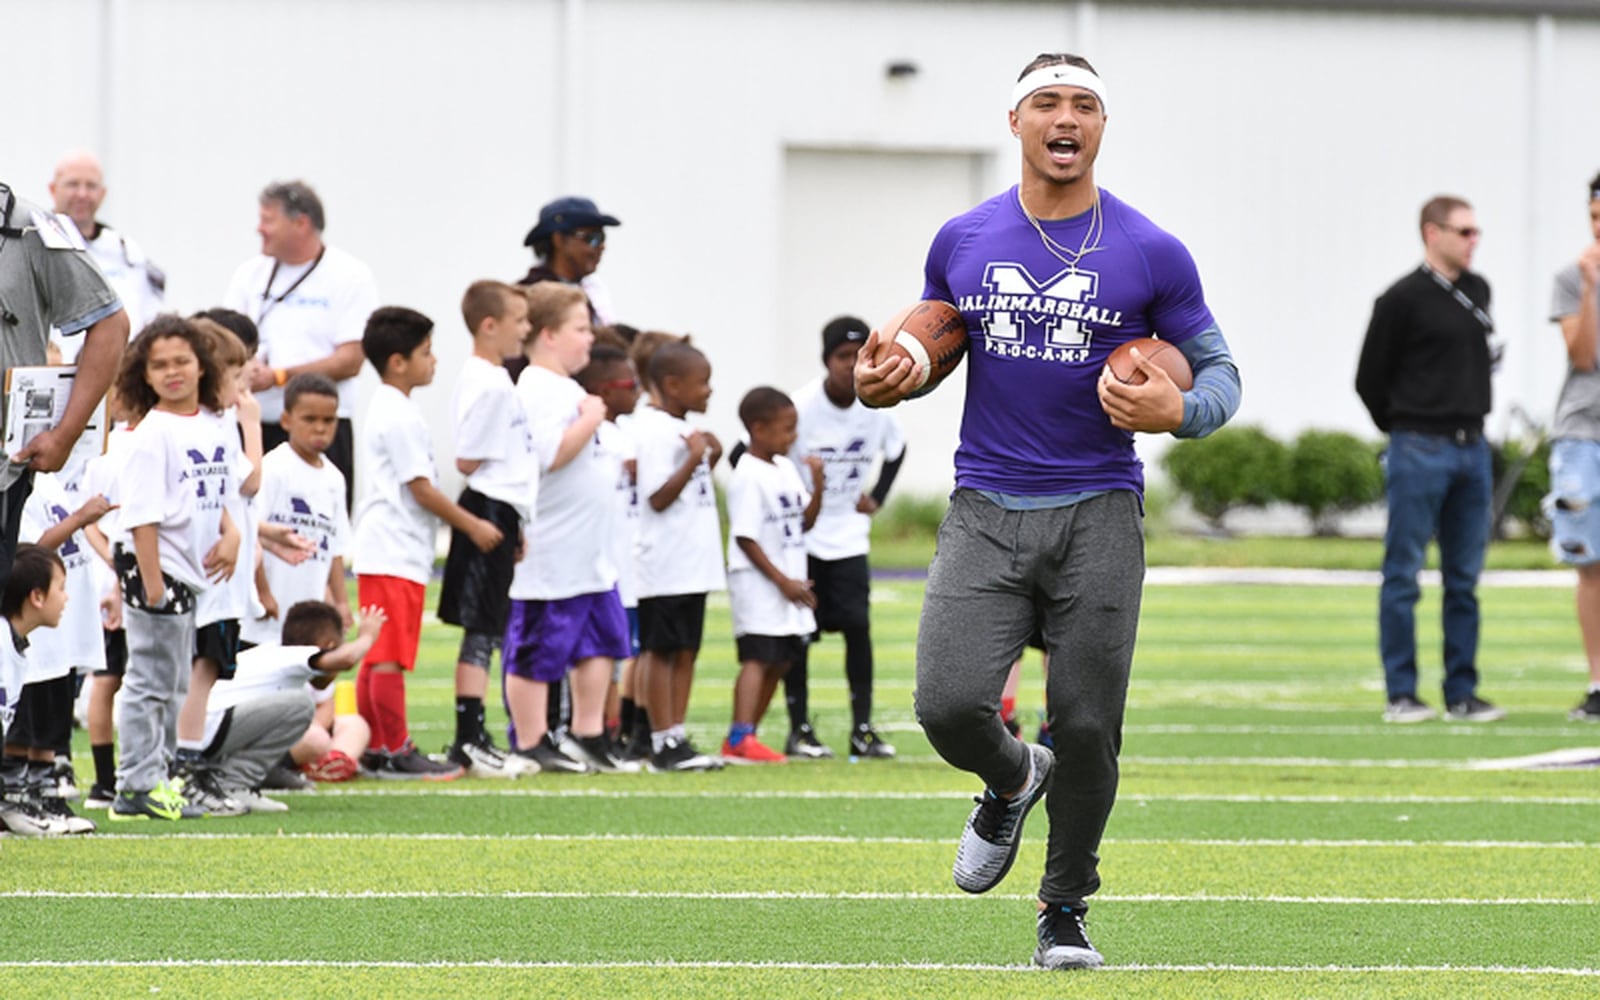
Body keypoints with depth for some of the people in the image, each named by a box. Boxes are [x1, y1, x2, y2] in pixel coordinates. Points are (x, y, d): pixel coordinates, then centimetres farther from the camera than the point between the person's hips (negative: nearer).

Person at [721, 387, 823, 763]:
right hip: (757, 581, -9)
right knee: (757, 657, -17)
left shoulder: (786, 469, 12)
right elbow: (745, 537, -17)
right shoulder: (748, 477, -14)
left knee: (780, 661, 10)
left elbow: (805, 521, 15)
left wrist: (817, 483, -2)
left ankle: (744, 737, 17)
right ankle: (741, 738, -25)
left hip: (789, 584, 9)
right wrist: (782, 581, -17)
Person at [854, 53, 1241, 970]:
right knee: (949, 705, -14)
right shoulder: (962, 242, 7)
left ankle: (1066, 911, 19)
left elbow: (1219, 370, 7)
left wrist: (1179, 412, -15)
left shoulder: (1152, 255, 0)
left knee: (1087, 728, -2)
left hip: (1098, 515, -1)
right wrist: (888, 382, 0)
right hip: (986, 513, 1)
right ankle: (1012, 782, 22)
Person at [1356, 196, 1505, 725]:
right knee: (1403, 577, -3)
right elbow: (1369, 380, -3)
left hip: (1472, 450, 7)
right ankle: (1401, 694, 0)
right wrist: (1405, 433, 6)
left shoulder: (1477, 292, 13)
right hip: (1420, 453, -7)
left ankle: (1462, 692, 11)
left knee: (1464, 577, 7)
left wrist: (1470, 428, 15)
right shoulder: (1403, 300, -8)